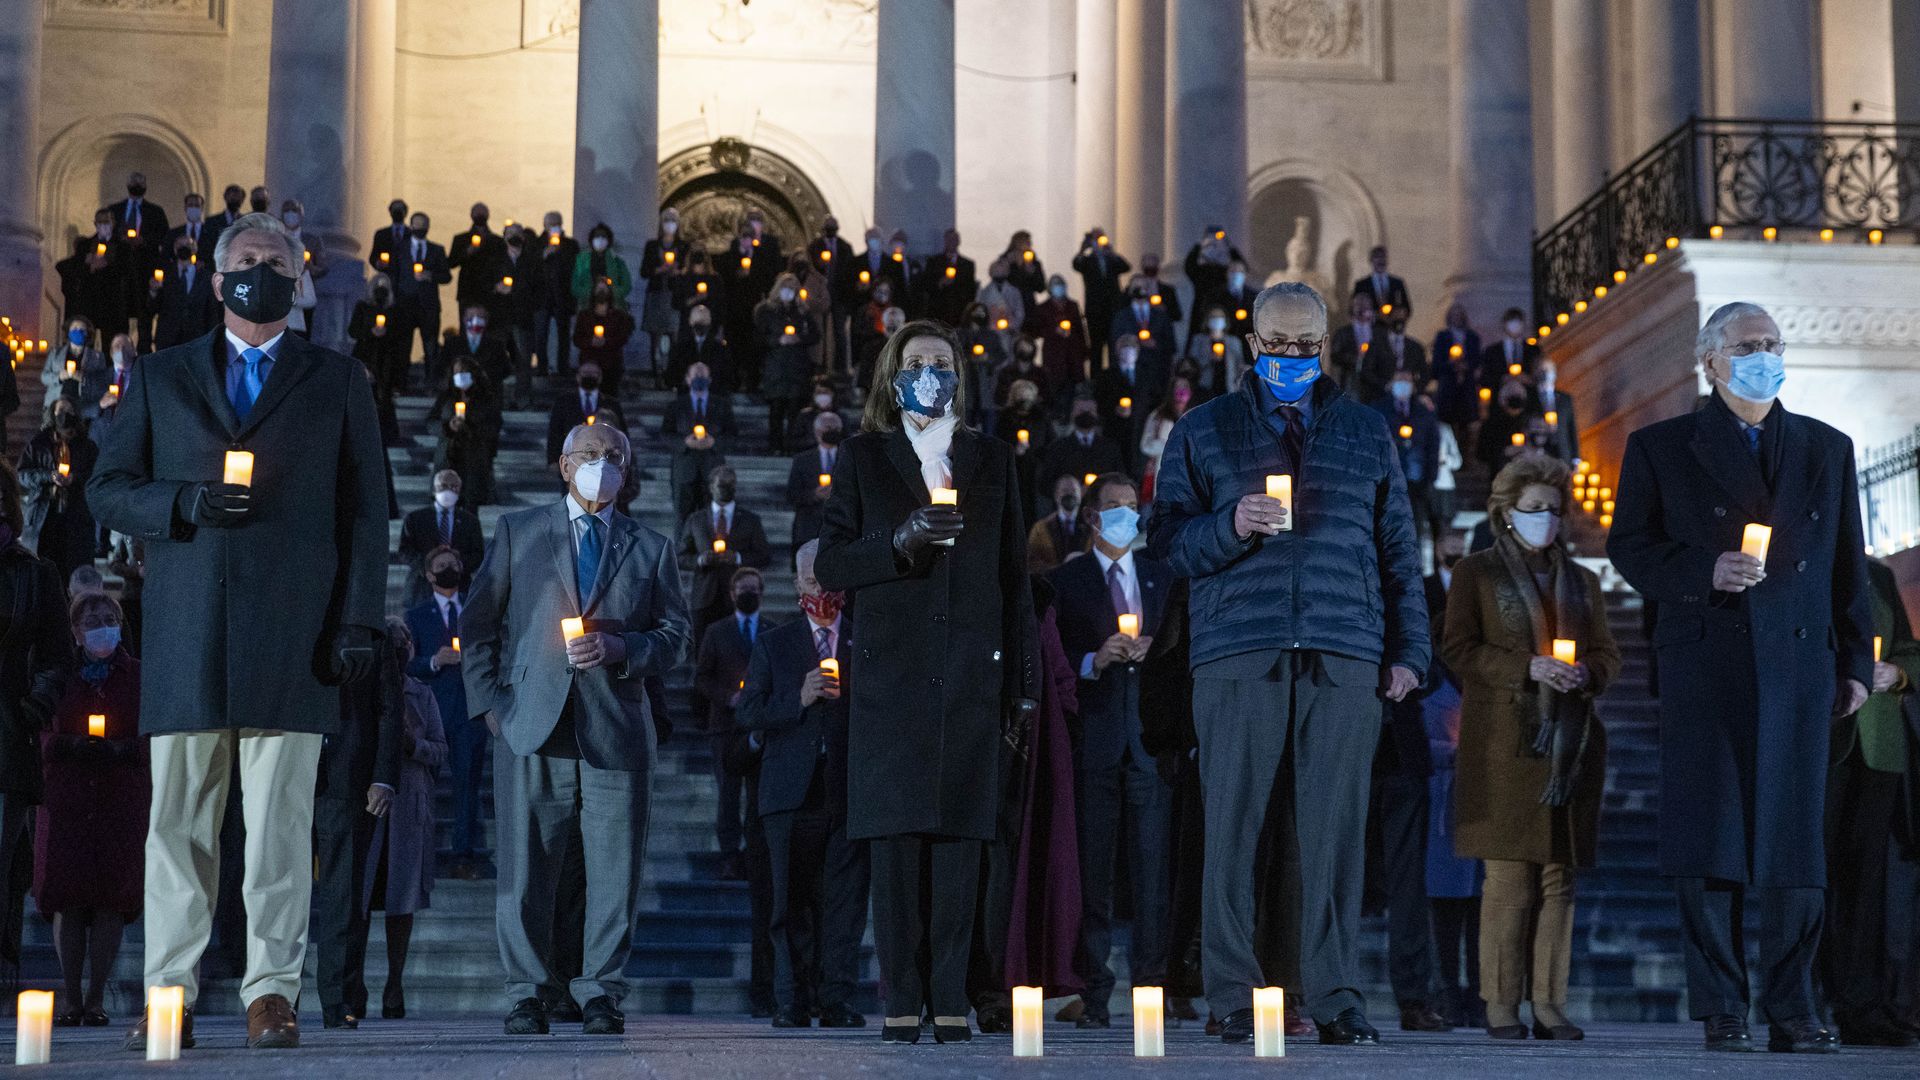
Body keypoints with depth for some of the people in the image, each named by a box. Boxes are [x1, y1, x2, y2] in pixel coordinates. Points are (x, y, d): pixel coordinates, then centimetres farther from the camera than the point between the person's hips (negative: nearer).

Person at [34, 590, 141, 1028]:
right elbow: (41, 738, 5)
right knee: (67, 897, -4)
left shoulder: (138, 676, 8)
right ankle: (72, 999, 4)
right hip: (66, 797, 1)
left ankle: (96, 999, 1)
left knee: (111, 898, -6)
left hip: (122, 799, -1)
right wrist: (74, 747, -14)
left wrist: (119, 750, -14)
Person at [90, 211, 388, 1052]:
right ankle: (168, 993, 6)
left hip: (291, 633, -1)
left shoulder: (338, 383, 14)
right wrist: (185, 502, -7)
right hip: (186, 635, 1)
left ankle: (272, 993, 1)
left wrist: (359, 620, -2)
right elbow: (108, 489, 13)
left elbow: (364, 511, 9)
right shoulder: (159, 378, 17)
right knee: (176, 823, 1)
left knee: (281, 830, -4)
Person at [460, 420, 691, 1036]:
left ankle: (600, 994, 7)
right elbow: (477, 623, 13)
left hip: (616, 731, 1)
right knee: (524, 869, -1)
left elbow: (674, 639, 10)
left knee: (614, 873, -2)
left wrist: (616, 648, -8)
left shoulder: (651, 549, 15)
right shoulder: (517, 533, 14)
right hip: (533, 728, 0)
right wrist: (488, 701, 1)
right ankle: (527, 993, 9)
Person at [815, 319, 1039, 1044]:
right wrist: (899, 543, -13)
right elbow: (830, 564, 5)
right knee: (895, 835, -5)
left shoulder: (991, 460, 16)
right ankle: (901, 1002, -2)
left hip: (971, 676, 1)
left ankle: (951, 1001, 0)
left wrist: (1025, 681, 8)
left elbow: (1014, 576, 13)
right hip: (890, 672, -1)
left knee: (960, 834, -3)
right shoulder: (863, 458, 11)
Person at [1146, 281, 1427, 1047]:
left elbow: (1399, 550, 17)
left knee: (1334, 830, -3)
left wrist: (1408, 651, 9)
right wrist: (1230, 527, -12)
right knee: (1233, 827, -4)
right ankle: (1234, 998, 2)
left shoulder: (1367, 433, 19)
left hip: (1345, 659, 1)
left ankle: (1334, 998, 3)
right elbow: (1166, 542, 7)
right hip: (1237, 657, -1)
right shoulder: (1202, 432, 14)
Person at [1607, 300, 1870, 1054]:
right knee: (1709, 837, -3)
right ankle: (1721, 1010, 3)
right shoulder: (1661, 448, 9)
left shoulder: (1828, 449, 16)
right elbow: (1629, 547, 3)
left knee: (1794, 836, 0)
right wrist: (1704, 571, -13)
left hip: (1799, 664, 2)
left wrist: (1857, 661, 8)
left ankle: (1791, 1010, 7)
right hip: (1705, 661, -2)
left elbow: (1848, 563, 15)